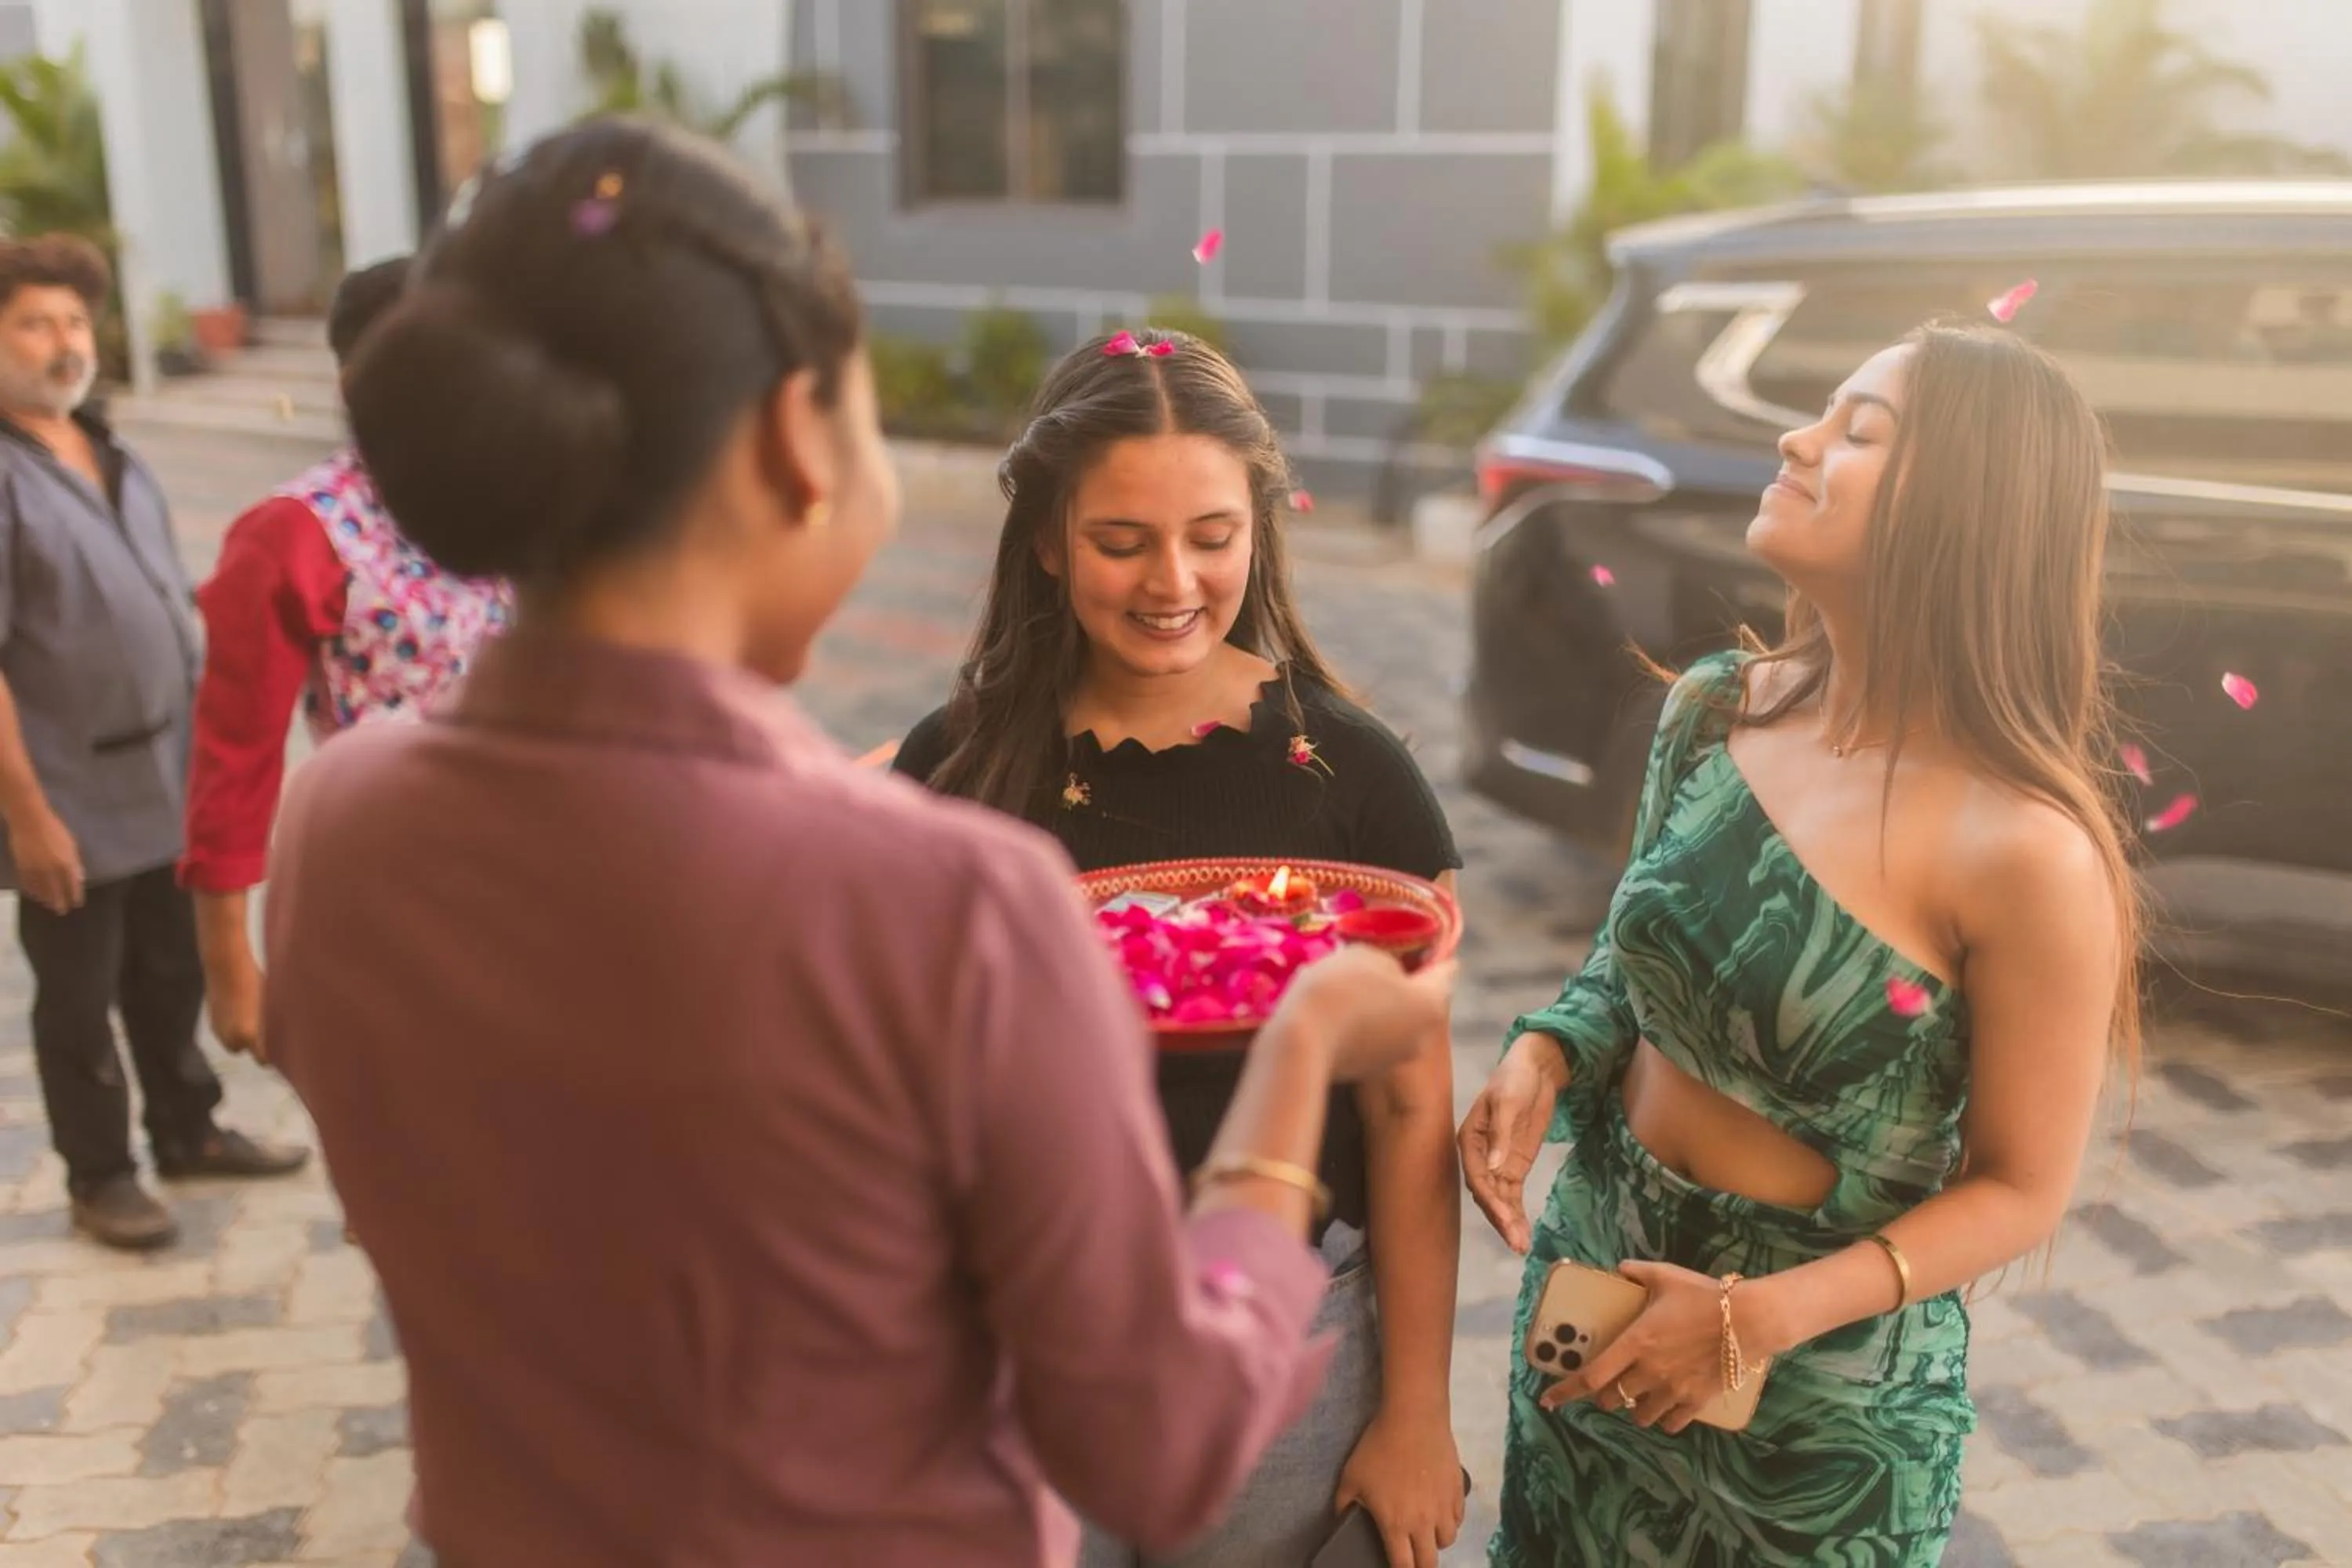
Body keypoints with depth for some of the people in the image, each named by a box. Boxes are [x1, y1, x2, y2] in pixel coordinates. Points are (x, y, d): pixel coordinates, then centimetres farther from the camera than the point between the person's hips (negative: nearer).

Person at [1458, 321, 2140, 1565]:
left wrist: (1761, 1319, -22)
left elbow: (2022, 1190, -15)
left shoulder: (2026, 852, -24)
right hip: (1594, 1268, 5)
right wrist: (1543, 1057, -12)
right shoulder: (1713, 710, -7)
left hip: (1828, 1382, -5)